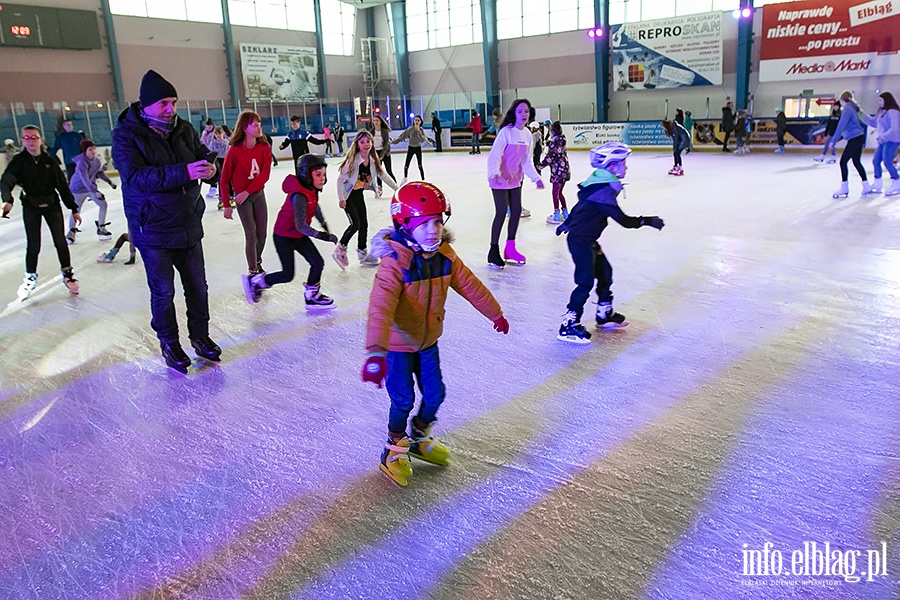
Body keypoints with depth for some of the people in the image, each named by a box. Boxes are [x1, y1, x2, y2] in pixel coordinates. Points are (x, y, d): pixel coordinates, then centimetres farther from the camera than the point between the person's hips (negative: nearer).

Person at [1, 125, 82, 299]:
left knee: (60, 242, 0)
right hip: (31, 207, -1)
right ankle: (30, 277, 21)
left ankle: (67, 274, 15)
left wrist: (74, 209, 4)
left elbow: (62, 186, 3)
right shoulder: (19, 161, -8)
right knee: (33, 245, 2)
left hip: (52, 204, 1)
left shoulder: (50, 161, -2)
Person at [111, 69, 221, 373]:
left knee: (197, 286, 13)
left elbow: (204, 155, 8)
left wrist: (209, 167, -19)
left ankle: (200, 336, 30)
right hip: (153, 230, -4)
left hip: (189, 227, 5)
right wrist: (183, 172, -35)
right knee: (163, 292, 6)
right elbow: (135, 176, -25)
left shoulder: (183, 129, 4)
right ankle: (169, 344, 23)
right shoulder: (126, 135, -12)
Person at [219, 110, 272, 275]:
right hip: (241, 196, -4)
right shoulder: (234, 151, -17)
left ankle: (258, 262, 30)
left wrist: (248, 191, -19)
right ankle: (252, 270, 5)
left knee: (262, 233, 8)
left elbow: (265, 174, -12)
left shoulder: (264, 147, -7)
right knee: (251, 234, -6)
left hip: (259, 194, 4)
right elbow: (224, 180, -11)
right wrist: (227, 205, -9)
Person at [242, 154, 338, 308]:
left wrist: (325, 226, 21)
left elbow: (315, 207, 17)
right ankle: (254, 281, 21)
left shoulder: (311, 189, -4)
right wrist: (322, 236, -38)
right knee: (287, 275, 1)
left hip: (299, 236, 8)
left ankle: (312, 296, 19)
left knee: (318, 263, 3)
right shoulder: (299, 196, -32)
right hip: (284, 237, -8)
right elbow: (301, 225, -36)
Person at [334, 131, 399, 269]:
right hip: (348, 195, -6)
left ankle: (362, 252, 24)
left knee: (364, 223, 8)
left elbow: (383, 175, 6)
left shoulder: (373, 160, -6)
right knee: (355, 224, -14)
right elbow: (340, 180, -20)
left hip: (359, 194, 6)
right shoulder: (352, 160, -24)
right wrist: (341, 199, -22)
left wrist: (397, 188, 7)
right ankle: (340, 250, 6)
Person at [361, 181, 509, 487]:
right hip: (398, 343, -6)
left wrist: (495, 313, 16)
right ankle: (394, 450, 26)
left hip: (428, 340, 6)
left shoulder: (445, 255, -8)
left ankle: (419, 439, 39)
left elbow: (470, 285, 6)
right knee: (403, 400, 0)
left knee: (435, 394, 12)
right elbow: (380, 307, -40)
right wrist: (375, 352, -51)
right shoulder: (394, 262, -28)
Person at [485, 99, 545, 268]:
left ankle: (510, 248, 23)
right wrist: (494, 172, -38)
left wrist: (536, 177, 2)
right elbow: (494, 155, -22)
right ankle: (494, 251, 2)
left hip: (515, 179, 7)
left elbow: (527, 160, 10)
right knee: (501, 212, -9)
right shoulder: (506, 132, -17)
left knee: (517, 211, 9)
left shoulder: (527, 134, 4)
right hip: (500, 179, -7)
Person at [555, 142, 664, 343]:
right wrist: (647, 221, -12)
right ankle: (568, 325, -8)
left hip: (587, 240, 11)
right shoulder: (605, 190, -22)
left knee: (604, 272, 18)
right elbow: (622, 219, -22)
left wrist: (567, 224, 36)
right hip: (580, 240, -11)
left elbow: (581, 206, 24)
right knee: (586, 281, -12)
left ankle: (605, 314, 34)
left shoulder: (599, 183, 11)